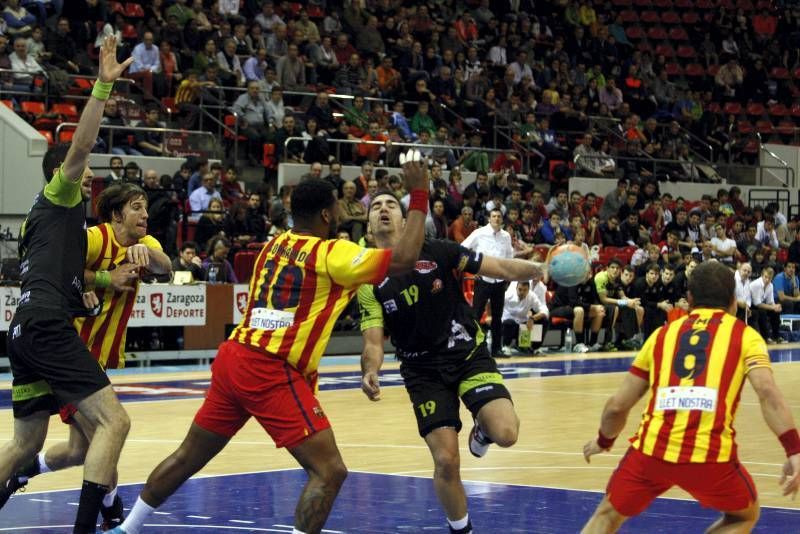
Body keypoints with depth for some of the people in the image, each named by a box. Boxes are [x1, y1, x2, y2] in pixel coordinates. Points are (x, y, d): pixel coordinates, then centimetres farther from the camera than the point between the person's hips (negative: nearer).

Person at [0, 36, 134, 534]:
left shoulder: (42, 217, 28)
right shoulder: (59, 199, 4)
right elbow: (81, 144, -13)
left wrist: (82, 292, 15)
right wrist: (102, 86, -20)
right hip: (47, 327, -10)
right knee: (114, 420, -16)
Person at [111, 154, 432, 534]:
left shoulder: (275, 245, 16)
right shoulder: (331, 254, -7)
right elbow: (403, 260, -15)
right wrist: (419, 197, -8)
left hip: (234, 357, 8)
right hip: (272, 373, -8)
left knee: (188, 457, 21)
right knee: (329, 471, -6)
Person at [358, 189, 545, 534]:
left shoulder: (437, 252, -3)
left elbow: (500, 267, -5)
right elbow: (373, 341, -5)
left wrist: (536, 270, -25)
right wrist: (370, 374, -27)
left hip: (469, 355, -1)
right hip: (423, 372, 1)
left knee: (505, 434, -22)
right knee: (446, 461, -9)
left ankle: (482, 430, 16)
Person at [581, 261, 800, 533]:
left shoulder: (663, 334, 19)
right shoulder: (744, 335, 11)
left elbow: (617, 406, 19)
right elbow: (767, 392, -8)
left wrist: (603, 442, 38)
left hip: (651, 449, 2)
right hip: (710, 455, -2)